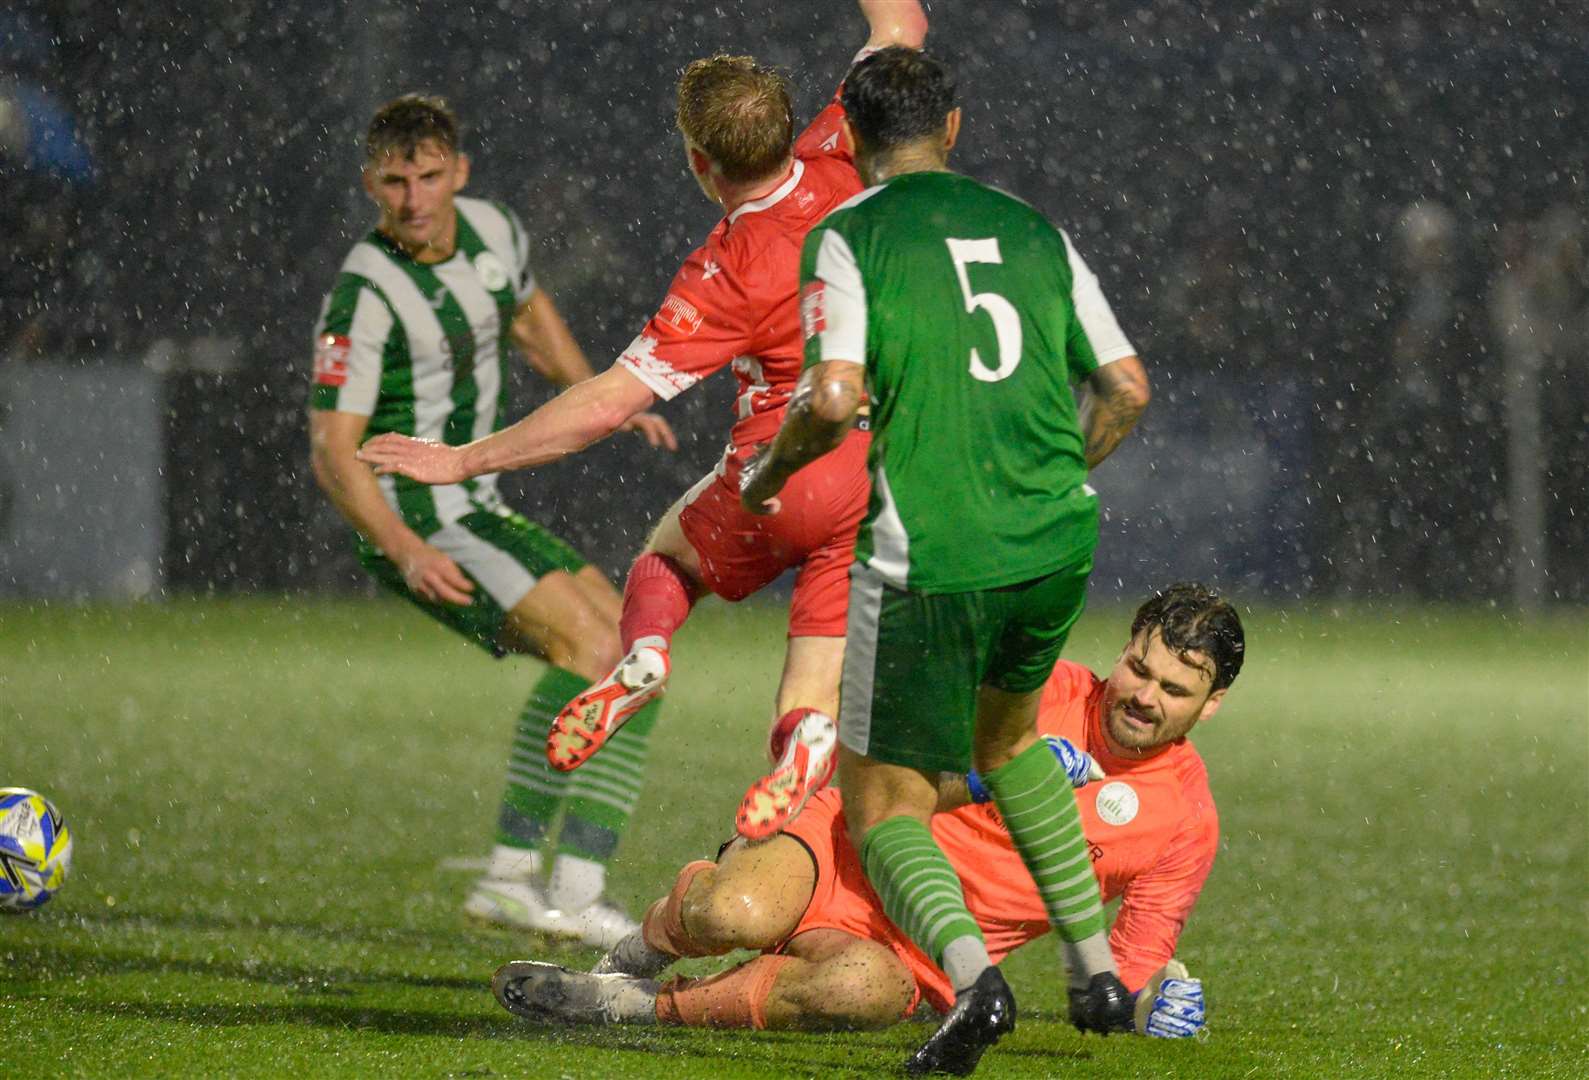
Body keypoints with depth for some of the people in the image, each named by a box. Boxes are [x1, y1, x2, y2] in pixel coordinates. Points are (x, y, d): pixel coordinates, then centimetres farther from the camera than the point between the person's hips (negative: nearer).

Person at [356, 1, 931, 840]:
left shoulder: (725, 276, -14)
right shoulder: (838, 165, -5)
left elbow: (607, 403, -15)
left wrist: (465, 460, -9)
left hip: (782, 478, -4)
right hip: (889, 483, 4)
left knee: (668, 554, 29)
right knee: (809, 716, 8)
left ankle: (641, 655, -3)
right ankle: (808, 744, -29)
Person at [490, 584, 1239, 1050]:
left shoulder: (1187, 821, 0)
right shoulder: (1049, 690, -1)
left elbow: (1131, 967, 8)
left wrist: (1157, 997, -13)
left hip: (916, 960, 0)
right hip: (841, 859, 0)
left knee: (869, 988, -40)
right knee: (735, 916, -37)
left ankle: (642, 1008, -22)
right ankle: (657, 937, 2)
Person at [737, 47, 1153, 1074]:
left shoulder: (847, 237, -3)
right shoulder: (1034, 231, 12)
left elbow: (834, 399, -15)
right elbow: (1127, 388, 12)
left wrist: (769, 472, 4)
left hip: (929, 557, -5)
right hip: (1056, 545, 5)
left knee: (885, 806, 5)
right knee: (1006, 726, 33)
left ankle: (972, 970, -24)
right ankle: (1097, 968, 28)